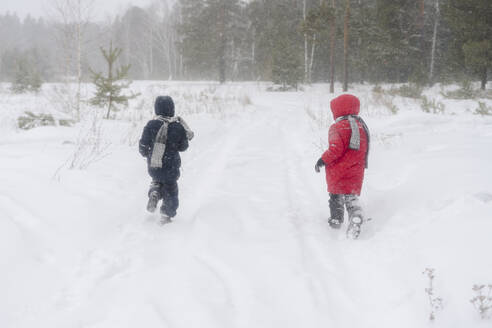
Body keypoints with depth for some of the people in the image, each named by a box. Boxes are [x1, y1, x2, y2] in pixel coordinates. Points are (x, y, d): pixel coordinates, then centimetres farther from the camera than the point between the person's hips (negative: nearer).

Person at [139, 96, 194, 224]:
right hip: (171, 167, -1)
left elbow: (143, 146, -5)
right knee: (170, 191, 18)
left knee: (157, 181, 30)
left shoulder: (151, 124, -10)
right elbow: (183, 147, -2)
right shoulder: (179, 127, -11)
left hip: (153, 166, 1)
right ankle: (166, 215, 22)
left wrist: (145, 153, 16)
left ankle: (154, 193, 2)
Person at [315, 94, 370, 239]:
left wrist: (322, 160, -12)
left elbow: (336, 149, -23)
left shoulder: (337, 127, -14)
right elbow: (364, 149, 15)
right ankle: (356, 216, -19)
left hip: (338, 171, -4)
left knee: (336, 197, 15)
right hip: (356, 171, 4)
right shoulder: (361, 125, 7)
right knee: (352, 197, 5)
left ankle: (336, 220, 27)